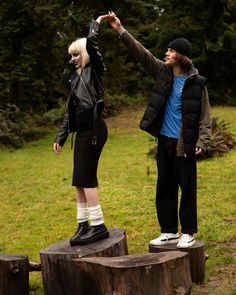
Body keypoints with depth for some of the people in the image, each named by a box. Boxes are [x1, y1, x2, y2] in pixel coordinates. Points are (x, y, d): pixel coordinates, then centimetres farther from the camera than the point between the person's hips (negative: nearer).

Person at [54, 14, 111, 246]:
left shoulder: (94, 70, 0)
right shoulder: (76, 79, 20)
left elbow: (91, 43, -18)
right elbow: (70, 112, 22)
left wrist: (97, 22, -2)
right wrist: (60, 137, 19)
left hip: (93, 129, -8)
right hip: (82, 131, 9)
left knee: (86, 177, -11)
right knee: (79, 180, 7)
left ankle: (98, 226, -8)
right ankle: (83, 225, 14)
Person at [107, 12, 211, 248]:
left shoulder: (196, 82, -6)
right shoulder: (163, 72, 5)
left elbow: (205, 115, -4)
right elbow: (141, 53, 1)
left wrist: (202, 140, -14)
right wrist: (121, 30, -6)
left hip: (185, 143, -5)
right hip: (164, 141, 5)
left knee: (187, 188, 3)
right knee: (164, 188, 11)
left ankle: (188, 233, 15)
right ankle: (169, 231, 23)